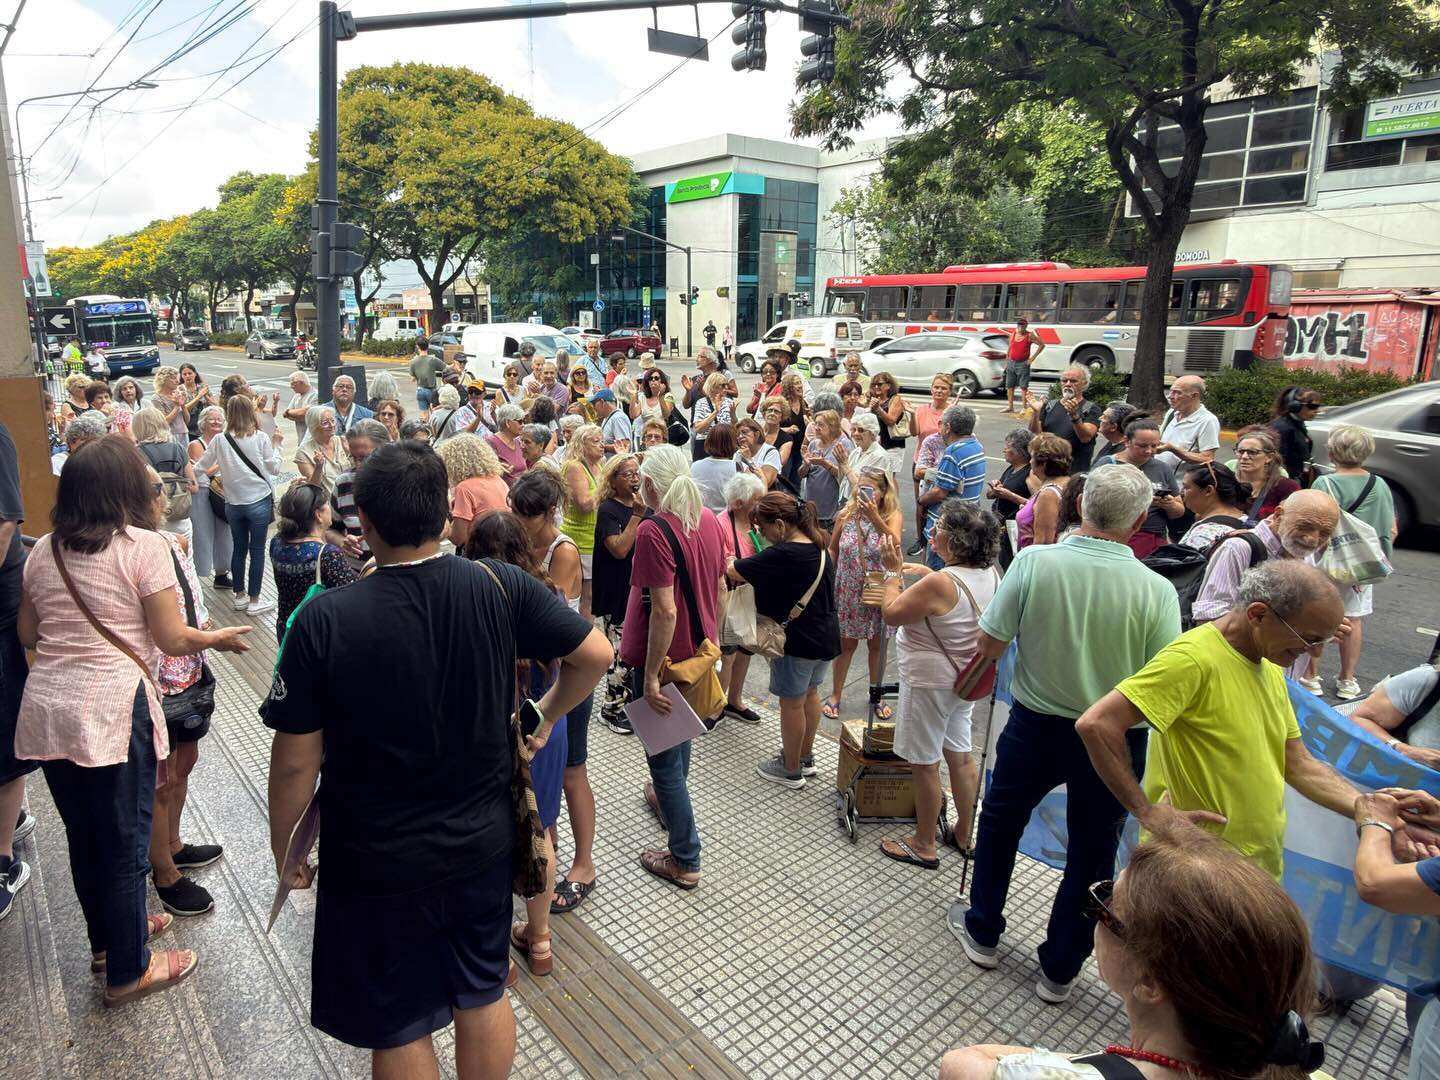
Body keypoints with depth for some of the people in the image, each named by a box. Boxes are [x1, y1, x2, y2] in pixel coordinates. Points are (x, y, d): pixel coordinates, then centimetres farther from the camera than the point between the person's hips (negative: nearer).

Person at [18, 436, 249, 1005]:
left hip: (46, 708, 7)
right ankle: (127, 970, 23)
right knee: (124, 843, 8)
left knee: (83, 834, 22)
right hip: (111, 708, -7)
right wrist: (217, 637, 5)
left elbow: (27, 632, 14)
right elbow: (173, 640, -13)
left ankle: (106, 938, 42)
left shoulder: (43, 551, 6)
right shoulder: (143, 546, -13)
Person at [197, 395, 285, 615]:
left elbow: (200, 466, 4)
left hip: (233, 503, 3)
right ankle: (254, 601, 9)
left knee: (238, 549, 16)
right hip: (259, 500, -3)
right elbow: (275, 469, -4)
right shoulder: (260, 437, -10)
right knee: (257, 550, 4)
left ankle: (239, 596, 26)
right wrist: (275, 445, 8)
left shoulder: (219, 441, -4)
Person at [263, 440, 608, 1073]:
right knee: (484, 996, 25)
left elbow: (295, 762, -15)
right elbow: (594, 654, -10)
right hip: (484, 845, 3)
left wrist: (285, 852, 2)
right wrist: (546, 715, 7)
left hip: (377, 865, -2)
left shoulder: (325, 621, -22)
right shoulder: (500, 587, -16)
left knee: (399, 1029, 20)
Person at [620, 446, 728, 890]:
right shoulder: (709, 520, -1)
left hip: (663, 657, -8)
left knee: (663, 756, 7)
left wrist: (650, 676, -22)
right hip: (698, 652, 8)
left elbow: (665, 610, -28)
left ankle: (685, 861, 18)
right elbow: (720, 588, 8)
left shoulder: (654, 531, -24)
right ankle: (667, 800, 55)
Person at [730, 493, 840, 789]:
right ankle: (805, 757, 40)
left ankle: (791, 769, 24)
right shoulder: (820, 549, 3)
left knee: (792, 703, 8)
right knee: (810, 694, 23)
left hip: (797, 641, -9)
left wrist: (728, 565, 0)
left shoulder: (782, 555, -26)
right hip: (826, 637, 9)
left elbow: (733, 572, -23)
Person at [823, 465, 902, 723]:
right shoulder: (846, 516, -5)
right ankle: (835, 696, 29)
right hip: (848, 592, 1)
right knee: (846, 644, 12)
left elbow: (895, 545, -30)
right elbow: (833, 549, 9)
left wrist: (875, 518, -37)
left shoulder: (893, 516, -11)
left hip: (878, 593, -1)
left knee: (877, 645, 14)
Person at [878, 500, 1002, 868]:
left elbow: (891, 614, -17)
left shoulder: (940, 583, -29)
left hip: (930, 683, -8)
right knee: (959, 755, 21)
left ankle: (924, 845, 22)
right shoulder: (990, 574, -4)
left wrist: (893, 572, -7)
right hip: (964, 679, 8)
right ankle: (965, 834, 36)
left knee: (925, 763, 7)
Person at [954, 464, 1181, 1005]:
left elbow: (989, 643, -13)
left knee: (1000, 821, 24)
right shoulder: (1157, 590, -19)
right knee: (1091, 854, 20)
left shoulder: (1034, 562, -20)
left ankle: (983, 932, 40)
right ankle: (1059, 970, 34)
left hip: (1035, 726, 0)